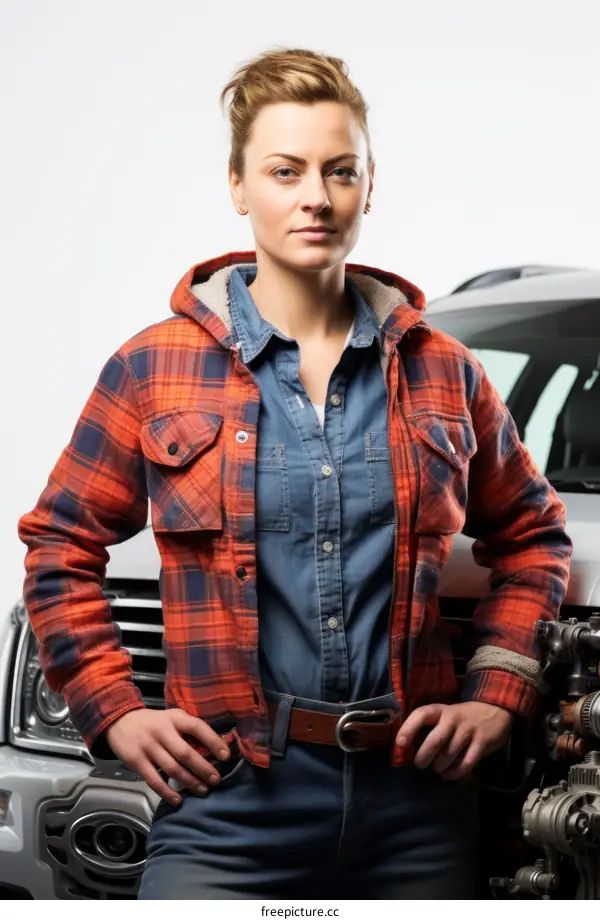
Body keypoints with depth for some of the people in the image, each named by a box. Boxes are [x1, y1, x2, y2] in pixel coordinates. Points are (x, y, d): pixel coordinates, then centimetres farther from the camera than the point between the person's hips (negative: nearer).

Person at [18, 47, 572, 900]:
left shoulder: (444, 372, 8)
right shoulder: (155, 369, 3)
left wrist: (495, 698, 7)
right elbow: (60, 547, 9)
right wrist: (115, 713, 0)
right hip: (228, 804, -2)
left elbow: (531, 538, 18)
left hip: (418, 802, 3)